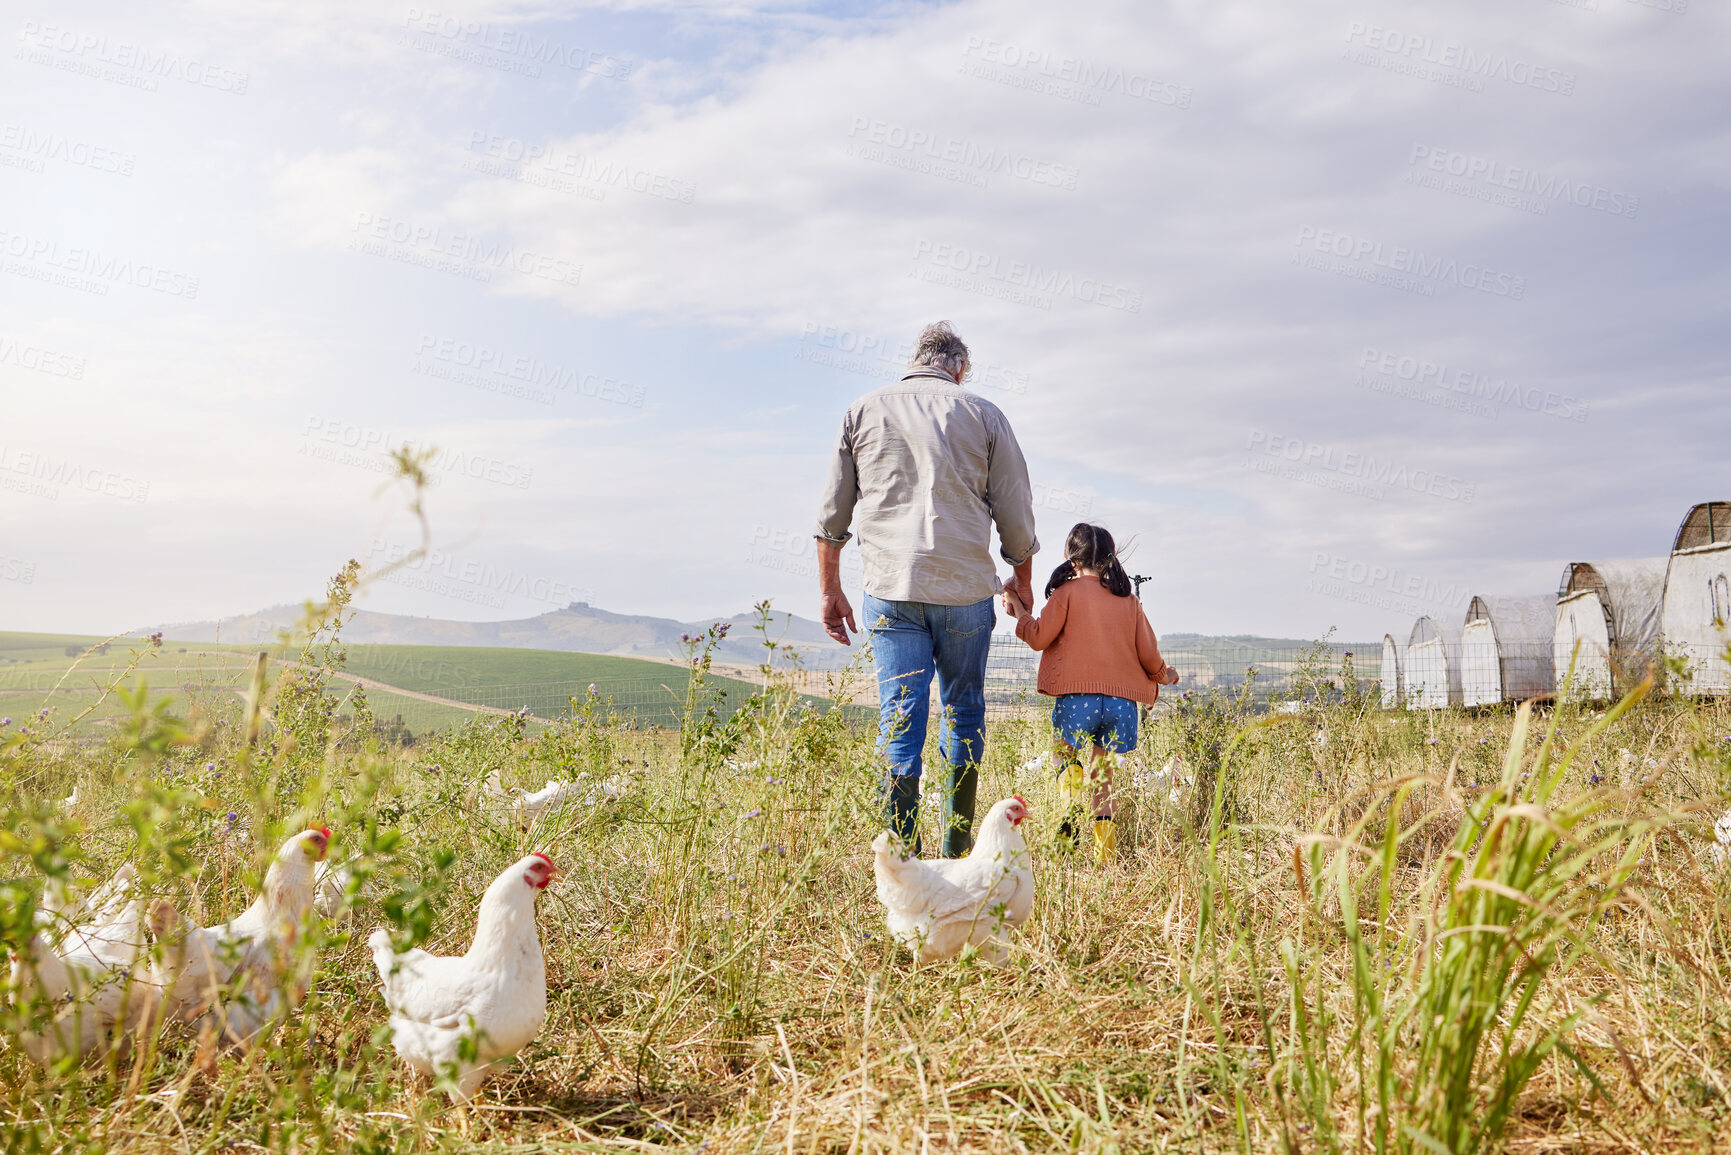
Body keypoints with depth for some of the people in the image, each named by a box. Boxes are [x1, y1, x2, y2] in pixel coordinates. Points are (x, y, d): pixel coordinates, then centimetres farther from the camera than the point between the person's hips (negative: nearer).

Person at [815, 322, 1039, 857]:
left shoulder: (864, 411, 10)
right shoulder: (983, 415, 6)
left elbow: (832, 513, 10)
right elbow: (1015, 515, 6)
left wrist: (830, 589, 17)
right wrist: (1023, 579, 22)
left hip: (891, 589, 0)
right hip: (966, 589, 0)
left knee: (900, 718, 1)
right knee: (964, 710, 14)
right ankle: (958, 847, 18)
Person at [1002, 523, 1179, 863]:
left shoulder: (1068, 591, 3)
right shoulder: (1129, 601, 14)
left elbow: (1039, 637, -1)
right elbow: (1148, 654, 13)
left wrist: (1018, 610, 17)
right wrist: (1164, 675, 34)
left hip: (1078, 695, -4)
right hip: (1122, 698, 4)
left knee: (1066, 750, 12)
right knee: (1101, 769, 13)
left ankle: (1075, 802, -19)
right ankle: (1105, 845, 9)